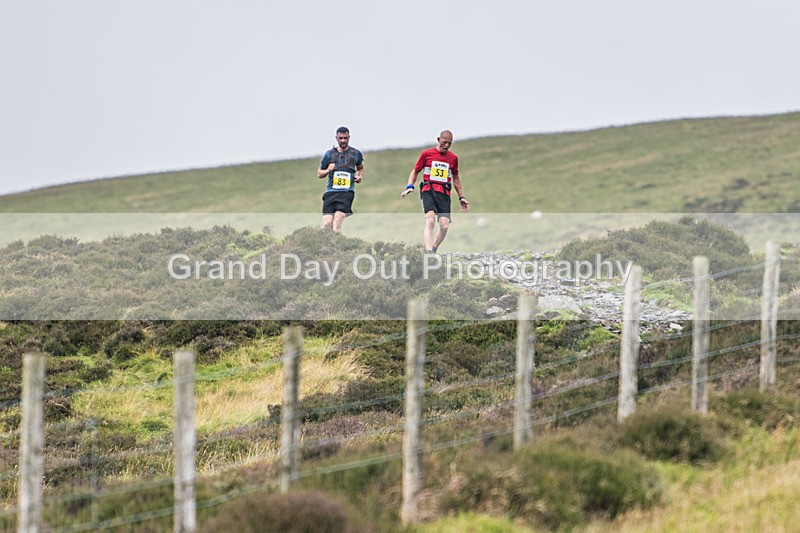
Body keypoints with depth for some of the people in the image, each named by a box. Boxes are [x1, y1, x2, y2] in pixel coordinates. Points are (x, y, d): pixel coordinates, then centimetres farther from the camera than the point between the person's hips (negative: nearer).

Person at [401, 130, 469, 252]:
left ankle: (433, 249, 10)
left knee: (445, 225, -12)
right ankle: (429, 251, -37)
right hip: (428, 191, -3)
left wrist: (461, 198, 27)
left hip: (444, 193, 3)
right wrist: (410, 186, -3)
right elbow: (415, 171, 14)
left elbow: (456, 178, 27)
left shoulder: (453, 158, 15)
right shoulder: (426, 154, 7)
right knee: (430, 220, -26)